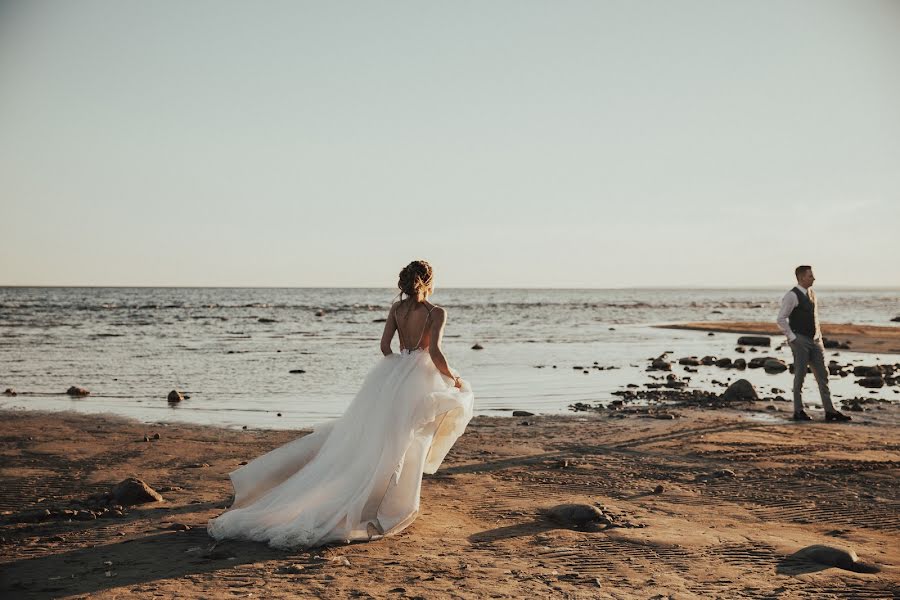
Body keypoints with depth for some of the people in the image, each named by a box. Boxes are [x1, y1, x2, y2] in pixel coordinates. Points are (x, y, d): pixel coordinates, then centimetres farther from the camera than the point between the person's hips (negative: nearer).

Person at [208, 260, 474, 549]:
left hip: (392, 372, 6)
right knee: (402, 449, -2)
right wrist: (453, 378, -1)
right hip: (419, 378, -6)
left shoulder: (397, 308, 10)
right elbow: (435, 353, -15)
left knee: (363, 436, 13)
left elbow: (384, 345, 9)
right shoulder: (436, 313, -7)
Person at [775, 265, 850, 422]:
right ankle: (798, 411, 7)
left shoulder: (811, 293, 13)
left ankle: (830, 411, 6)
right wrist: (792, 337, -14)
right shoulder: (792, 296, -12)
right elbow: (781, 319, -13)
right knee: (800, 376, -1)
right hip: (800, 341, -7)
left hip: (816, 340, 7)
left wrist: (819, 335, 16)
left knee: (822, 375, 5)